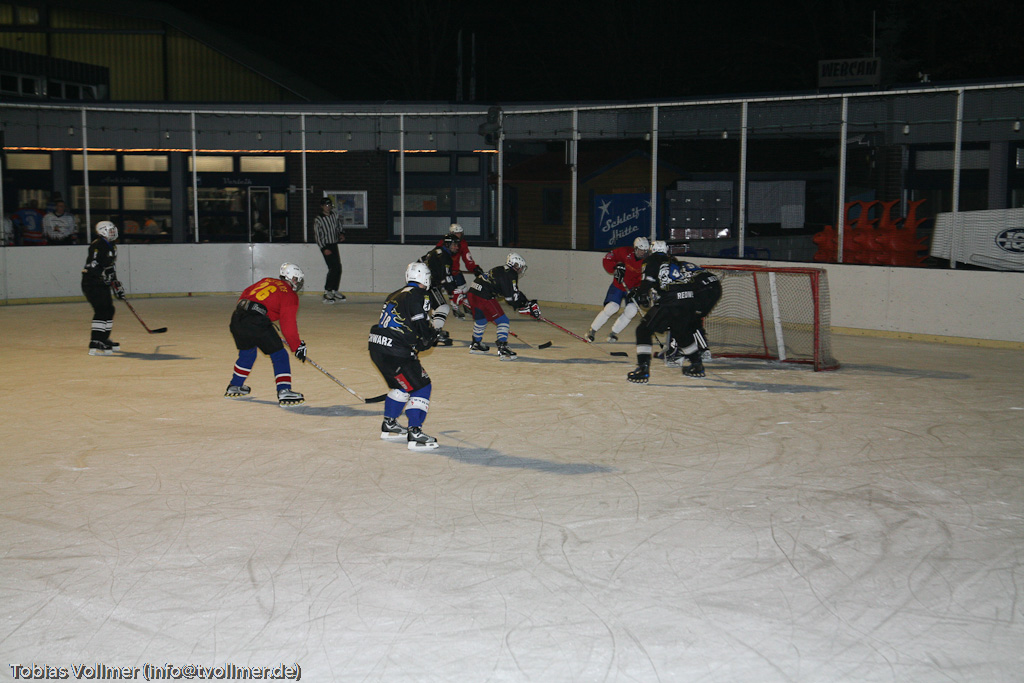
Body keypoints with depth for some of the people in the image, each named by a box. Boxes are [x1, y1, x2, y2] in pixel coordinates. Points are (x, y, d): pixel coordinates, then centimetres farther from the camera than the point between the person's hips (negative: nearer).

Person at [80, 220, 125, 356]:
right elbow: (92, 267, -23)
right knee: (102, 311, -18)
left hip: (102, 285, 10)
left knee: (109, 310, 16)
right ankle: (95, 345, -21)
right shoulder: (97, 246, -15)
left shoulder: (112, 247, 16)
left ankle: (104, 339, 31)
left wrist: (116, 284, 21)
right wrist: (105, 275, -32)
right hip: (92, 284, -10)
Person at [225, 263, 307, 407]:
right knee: (279, 355, 2)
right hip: (257, 323, -7)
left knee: (247, 352, 29)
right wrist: (297, 347, 3)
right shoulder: (290, 295, 5)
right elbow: (288, 325, -2)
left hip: (237, 318, 7)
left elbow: (246, 293, 29)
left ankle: (234, 387, 42)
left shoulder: (266, 281, 26)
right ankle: (284, 392, -9)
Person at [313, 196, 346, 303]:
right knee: (333, 268, -17)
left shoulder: (334, 215, 6)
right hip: (325, 246, -7)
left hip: (334, 245, 7)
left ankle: (334, 291, 18)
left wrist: (341, 234, 3)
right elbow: (318, 236, -13)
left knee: (338, 268, 7)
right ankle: (327, 293, -13)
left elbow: (339, 226, 22)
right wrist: (324, 249, -18)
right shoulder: (318, 220, -12)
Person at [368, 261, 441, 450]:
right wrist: (433, 336, 6)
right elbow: (422, 330, -15)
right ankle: (414, 435, -9)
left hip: (376, 348, 9)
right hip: (394, 352, -9)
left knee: (402, 384, 27)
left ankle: (389, 426, 35)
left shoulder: (396, 295, 17)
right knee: (421, 387, -3)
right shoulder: (418, 296, -10)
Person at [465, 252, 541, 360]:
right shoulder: (510, 275, -7)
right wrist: (530, 306, -3)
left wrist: (527, 302, 23)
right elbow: (513, 297, -12)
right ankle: (503, 349, -11)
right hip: (484, 297, -9)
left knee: (481, 320, 29)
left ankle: (476, 345, 44)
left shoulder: (501, 271, 21)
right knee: (502, 321, -3)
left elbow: (514, 292, 26)